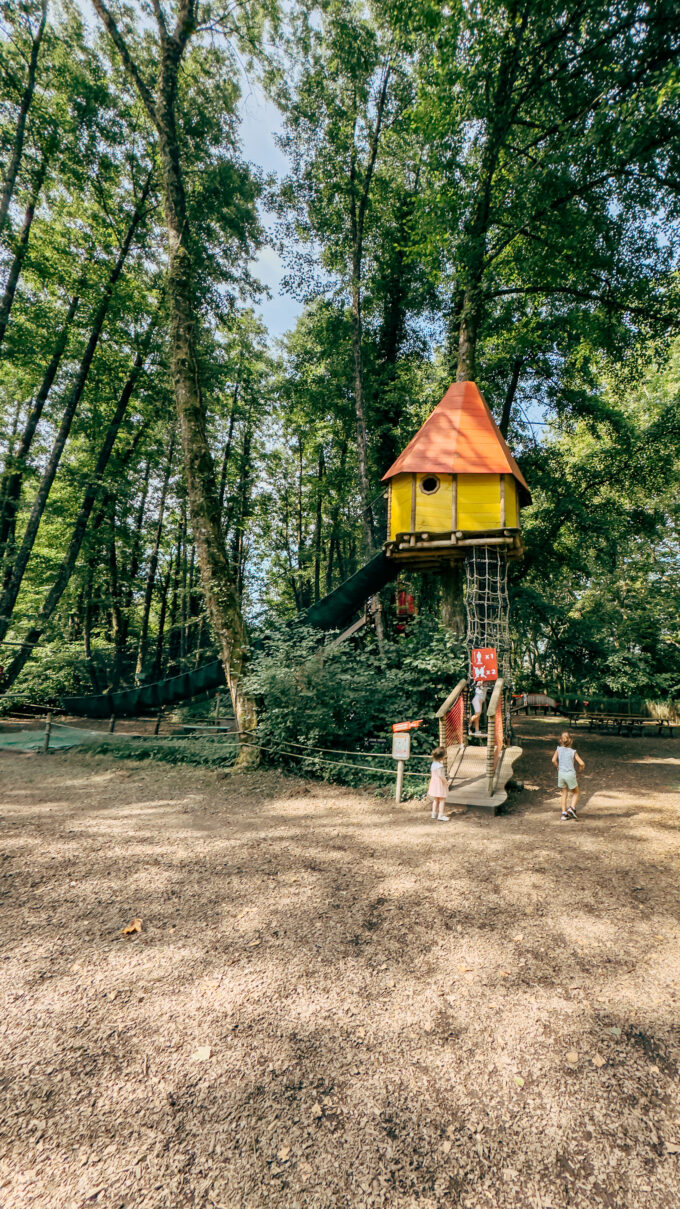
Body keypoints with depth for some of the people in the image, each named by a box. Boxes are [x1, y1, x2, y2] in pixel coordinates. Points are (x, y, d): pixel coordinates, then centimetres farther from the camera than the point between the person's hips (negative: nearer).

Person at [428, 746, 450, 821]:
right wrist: (446, 782, -17)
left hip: (433, 783, 8)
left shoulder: (433, 764, 6)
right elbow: (440, 775, -27)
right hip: (440, 783, -8)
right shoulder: (440, 765, -20)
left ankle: (434, 813, 25)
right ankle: (441, 815, 1)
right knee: (442, 800, 0)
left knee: (435, 800, 18)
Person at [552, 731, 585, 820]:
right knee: (576, 792, 18)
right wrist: (581, 767, 14)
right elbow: (582, 763, -7)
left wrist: (558, 767, 6)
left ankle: (564, 813, 13)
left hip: (561, 774, 2)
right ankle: (572, 808, 0)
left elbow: (554, 760, -11)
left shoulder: (558, 749, 1)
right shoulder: (573, 752, -2)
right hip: (570, 774, -2)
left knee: (564, 794, 15)